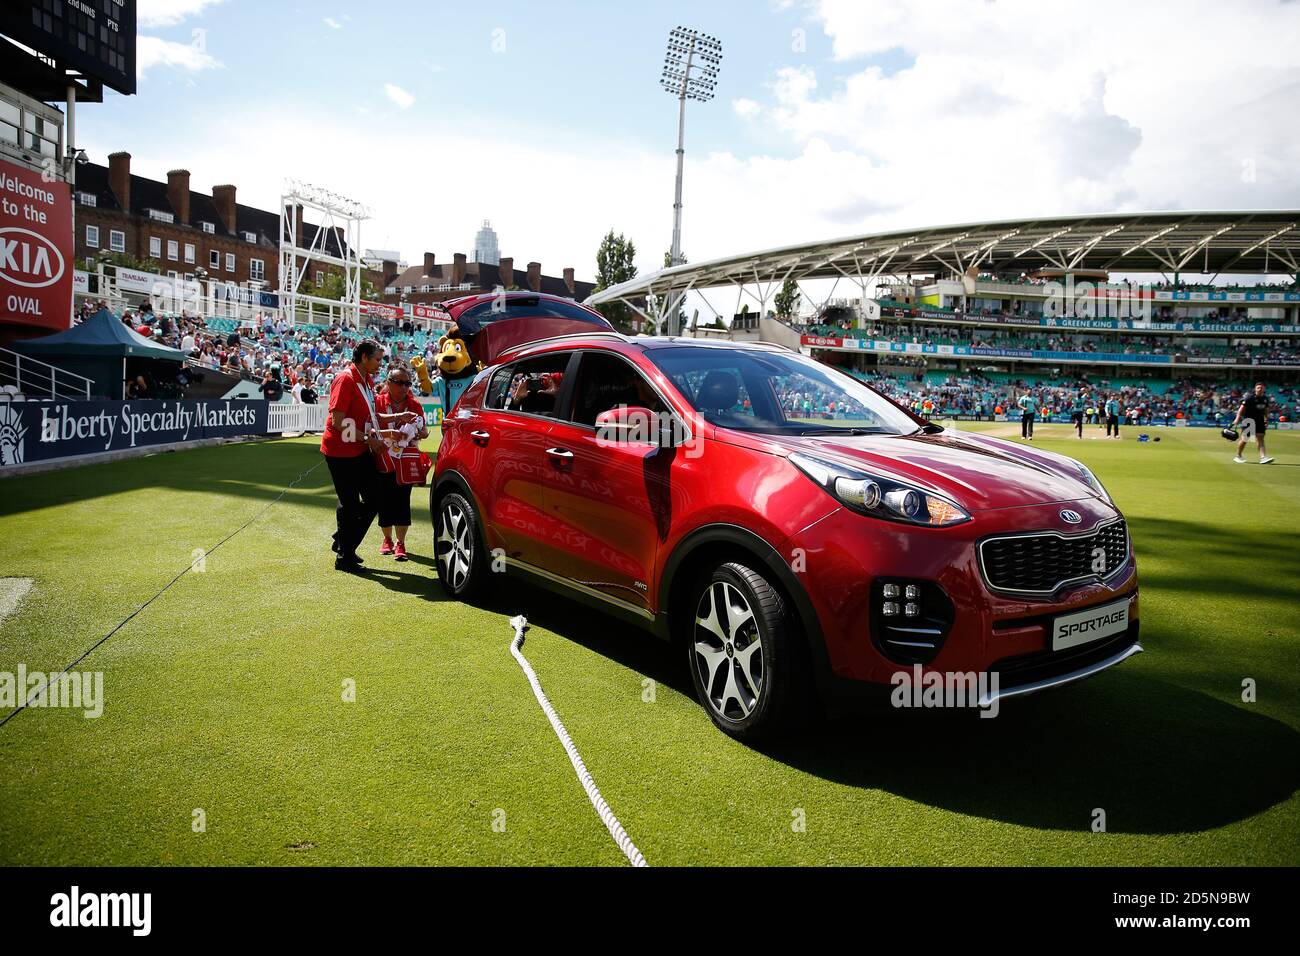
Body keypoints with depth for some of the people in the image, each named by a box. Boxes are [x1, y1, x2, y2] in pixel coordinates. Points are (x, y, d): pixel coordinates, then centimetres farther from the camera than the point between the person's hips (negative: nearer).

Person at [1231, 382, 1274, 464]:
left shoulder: (1265, 398, 9)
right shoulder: (1250, 397, -11)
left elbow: (1266, 410, 21)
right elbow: (1242, 407, -13)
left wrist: (1266, 419, 15)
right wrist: (1237, 418, -19)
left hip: (1260, 420, 5)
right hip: (1249, 420, -5)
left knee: (1260, 438, -6)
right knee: (1244, 438, -1)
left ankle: (1263, 457, -14)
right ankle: (1238, 456, 16)